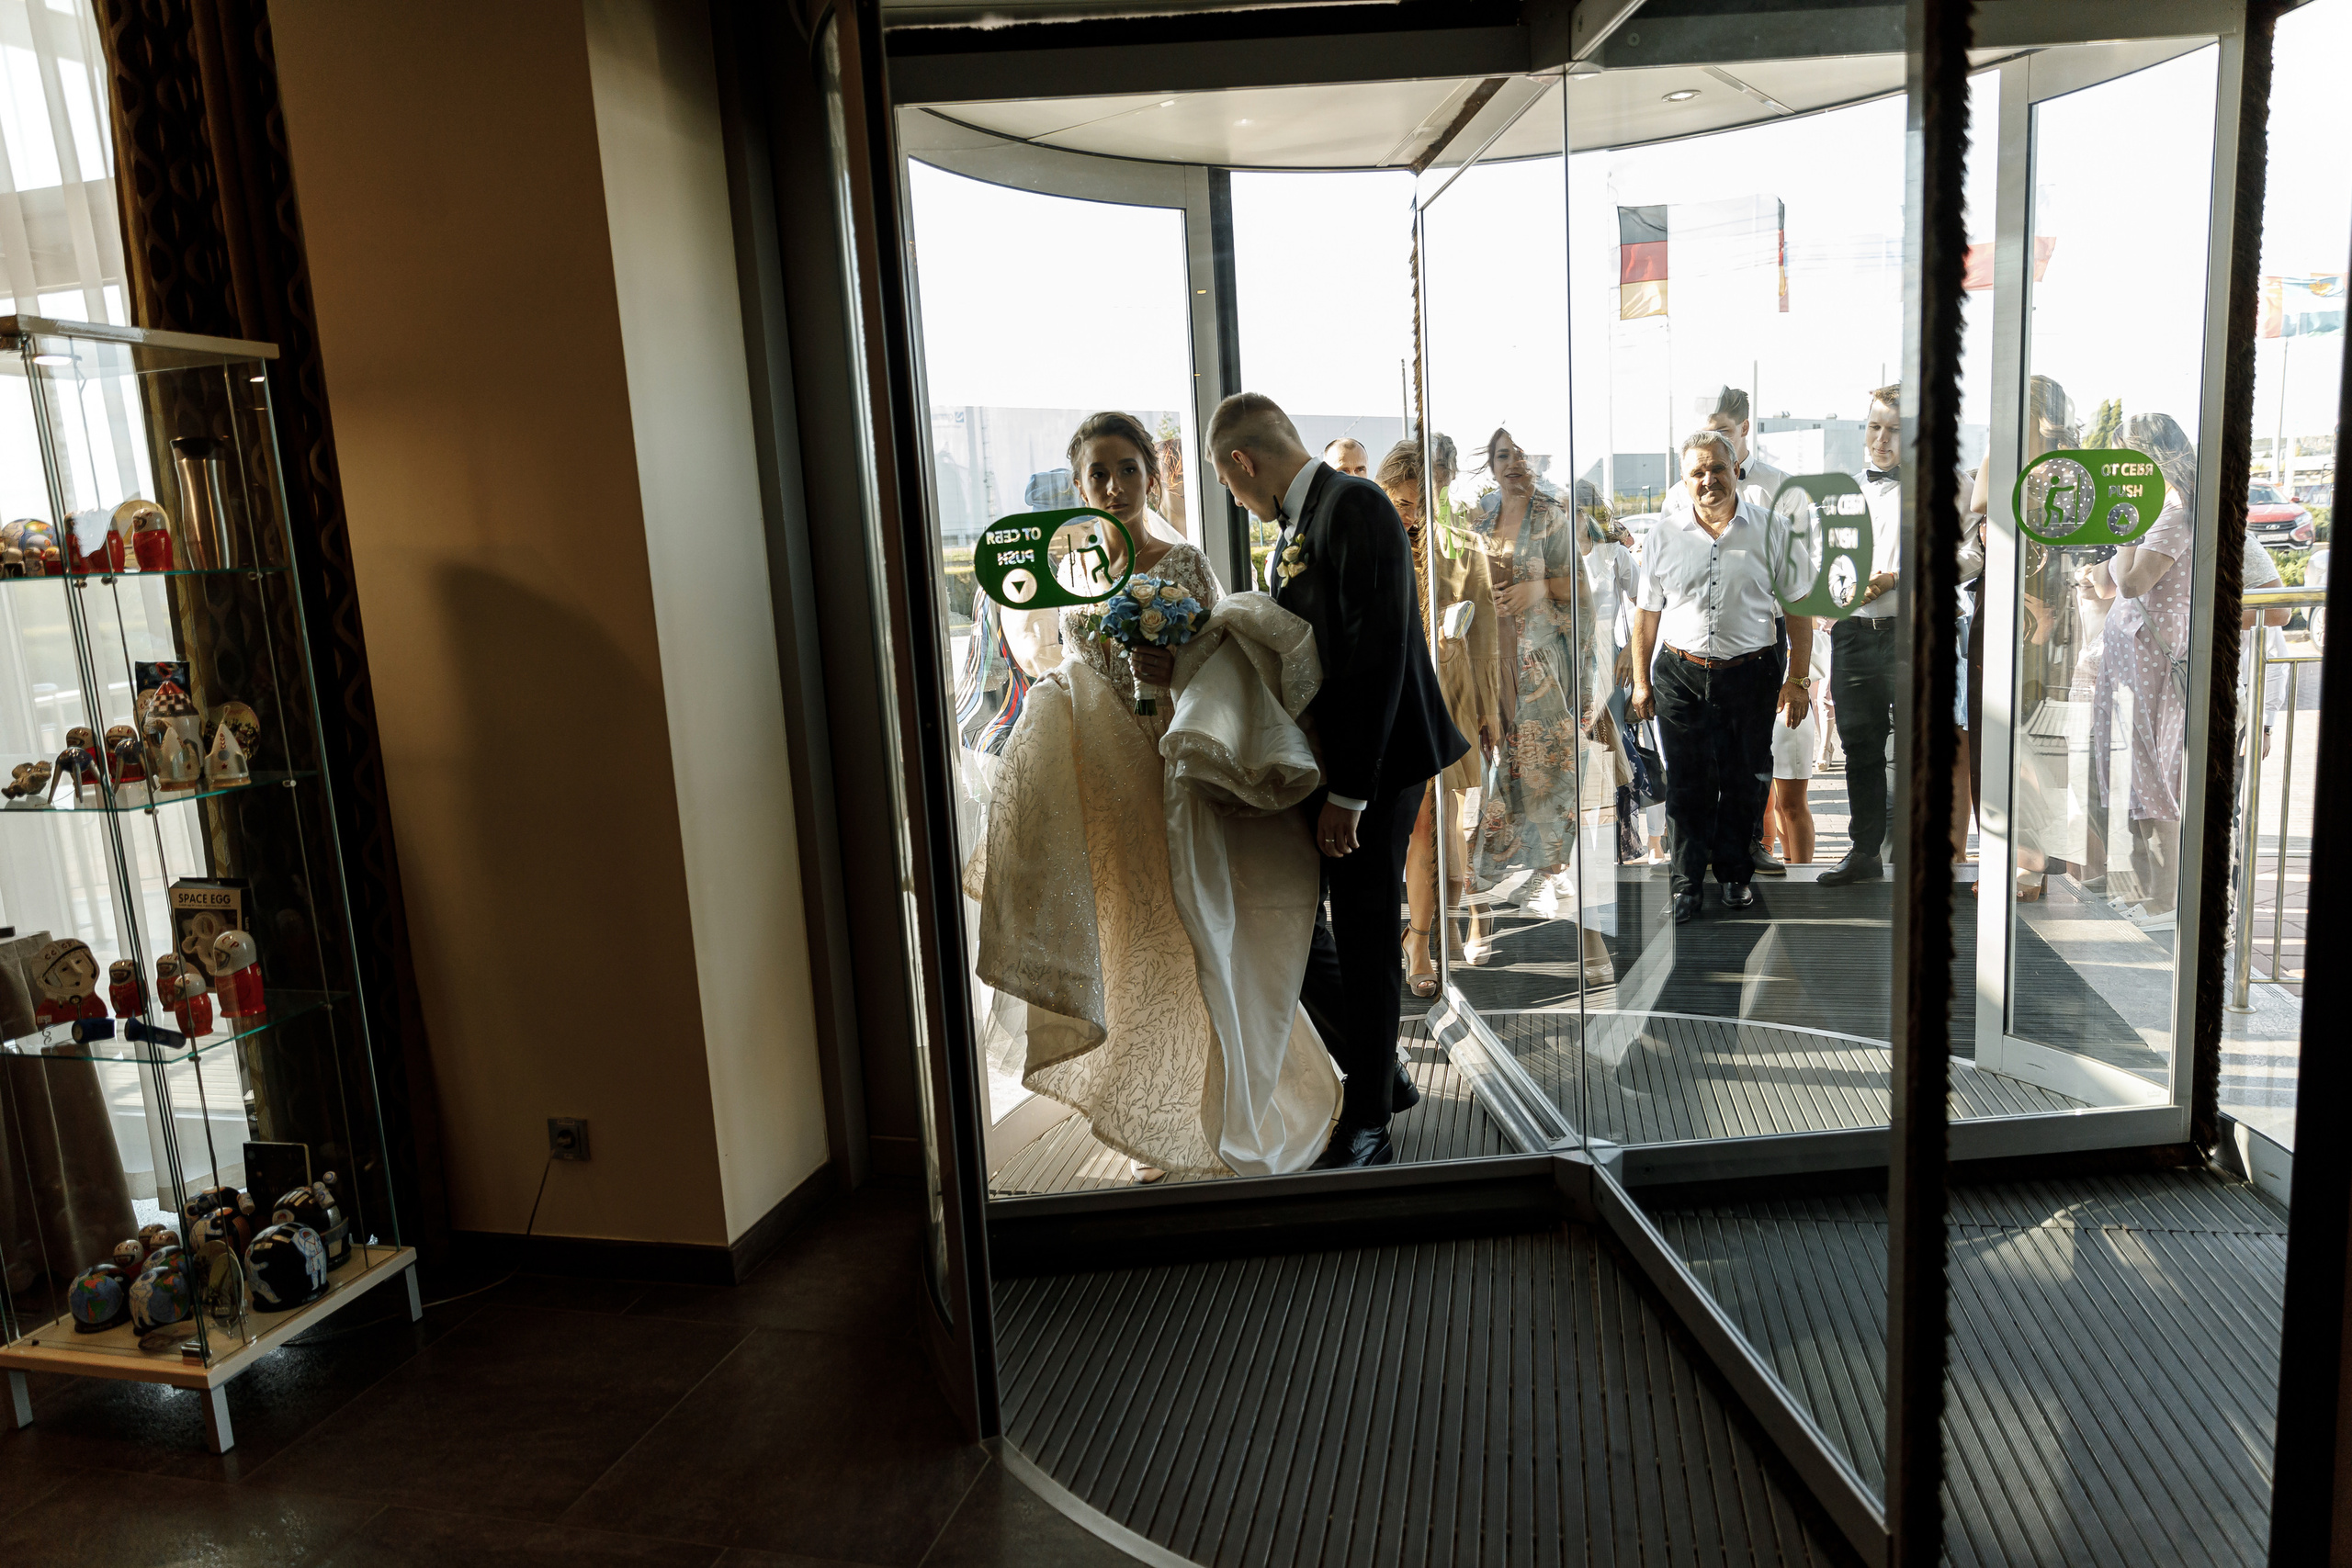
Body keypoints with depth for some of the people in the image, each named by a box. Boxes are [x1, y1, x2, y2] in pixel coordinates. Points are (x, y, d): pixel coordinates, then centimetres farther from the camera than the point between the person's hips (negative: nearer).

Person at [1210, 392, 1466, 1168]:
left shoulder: (1355, 506, -16)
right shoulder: (1292, 528, 14)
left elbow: (1378, 652, -23)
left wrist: (1348, 792, -23)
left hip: (1373, 763, -9)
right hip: (1315, 762, 9)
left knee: (1364, 939, 1)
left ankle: (1368, 1127, 17)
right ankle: (1379, 1071, 32)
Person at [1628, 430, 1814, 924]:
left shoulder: (1771, 529, -1)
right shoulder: (1664, 533, 2)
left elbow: (1798, 608, 4)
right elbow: (1648, 612, 9)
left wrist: (1798, 680, 0)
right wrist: (1641, 681, 7)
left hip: (1750, 674, 0)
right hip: (1680, 675, 0)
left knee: (1744, 781, 10)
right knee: (1686, 784, 3)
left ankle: (1735, 873, 29)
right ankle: (1686, 883, 16)